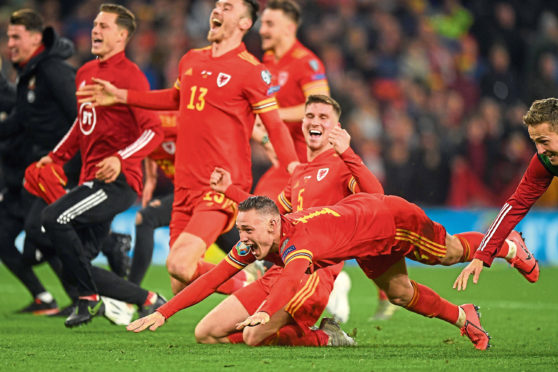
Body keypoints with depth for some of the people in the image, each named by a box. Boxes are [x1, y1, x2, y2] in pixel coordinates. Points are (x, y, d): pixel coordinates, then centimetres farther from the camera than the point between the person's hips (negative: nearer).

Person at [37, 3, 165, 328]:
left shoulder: (130, 75, -8)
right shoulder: (86, 73, 16)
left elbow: (154, 131, -15)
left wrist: (120, 159, -28)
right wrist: (56, 157, 20)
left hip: (118, 180, -9)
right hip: (92, 180, 9)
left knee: (54, 218, -26)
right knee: (79, 263, 4)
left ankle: (89, 298, -13)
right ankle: (149, 301, 18)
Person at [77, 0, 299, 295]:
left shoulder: (250, 70, -7)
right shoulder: (191, 60, 14)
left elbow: (275, 125, -6)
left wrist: (293, 167, -19)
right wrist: (121, 96, 33)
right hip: (186, 183, 7)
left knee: (179, 264, -24)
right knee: (181, 289, 4)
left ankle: (247, 285, -1)